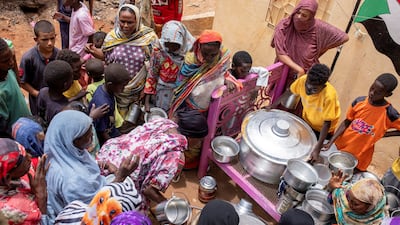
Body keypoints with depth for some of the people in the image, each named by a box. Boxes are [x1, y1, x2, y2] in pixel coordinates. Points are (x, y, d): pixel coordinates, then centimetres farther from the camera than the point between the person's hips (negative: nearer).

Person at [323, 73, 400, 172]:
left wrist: (382, 134, -13)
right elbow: (346, 122, -2)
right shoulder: (359, 101, -12)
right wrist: (330, 142, -9)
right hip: (340, 145, 3)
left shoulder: (389, 113, -21)